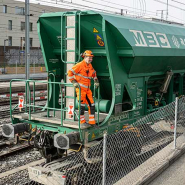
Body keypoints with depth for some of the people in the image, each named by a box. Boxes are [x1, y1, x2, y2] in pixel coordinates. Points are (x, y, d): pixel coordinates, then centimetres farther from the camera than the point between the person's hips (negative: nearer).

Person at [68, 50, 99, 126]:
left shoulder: (90, 66, 13)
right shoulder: (80, 65, -11)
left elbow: (94, 73, 33)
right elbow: (70, 72, -12)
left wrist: (96, 81, 24)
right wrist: (74, 82, -15)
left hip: (87, 88, 8)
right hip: (80, 88, -7)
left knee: (91, 105, 4)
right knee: (82, 105, -2)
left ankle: (92, 122, 12)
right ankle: (82, 121, 13)